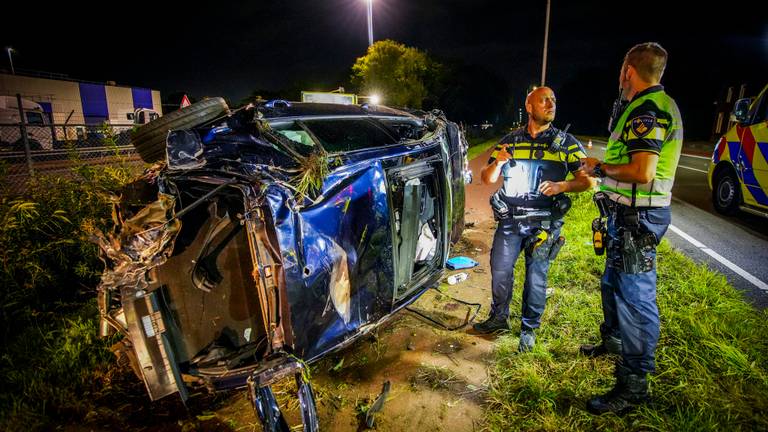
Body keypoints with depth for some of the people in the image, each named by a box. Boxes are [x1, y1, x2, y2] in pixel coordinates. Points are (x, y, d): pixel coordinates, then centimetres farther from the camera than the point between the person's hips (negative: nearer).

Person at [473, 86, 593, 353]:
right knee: (500, 271, 7)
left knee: (536, 278, 6)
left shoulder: (566, 143, 2)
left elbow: (586, 180, 0)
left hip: (544, 223, -2)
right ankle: (499, 318, 29)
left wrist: (562, 186, -20)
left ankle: (529, 328, 25)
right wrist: (498, 163, -15)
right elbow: (486, 178, 7)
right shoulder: (510, 141, 7)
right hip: (509, 220, 2)